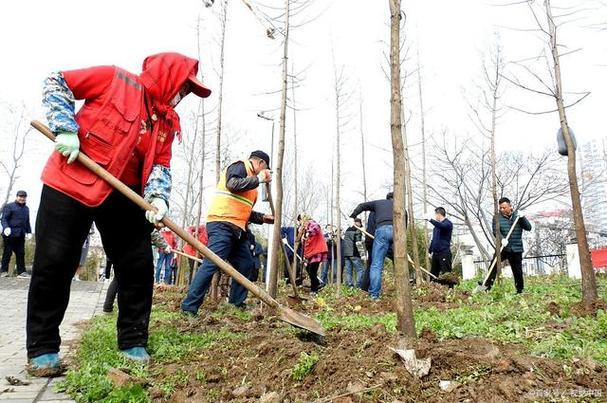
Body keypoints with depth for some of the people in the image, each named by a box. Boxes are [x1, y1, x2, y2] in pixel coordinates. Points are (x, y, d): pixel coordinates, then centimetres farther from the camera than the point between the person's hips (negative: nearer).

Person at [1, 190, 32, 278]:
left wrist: (29, 231, 20)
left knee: (21, 253, 4)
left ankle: (21, 271, 7)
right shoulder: (9, 206, 0)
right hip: (10, 234, -6)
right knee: (7, 252, 0)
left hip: (21, 235, 6)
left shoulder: (26, 208, 20)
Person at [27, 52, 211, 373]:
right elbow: (56, 83, -4)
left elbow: (160, 165, 4)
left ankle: (133, 342, 14)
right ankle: (42, 348, 15)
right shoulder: (116, 80, -7)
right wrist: (66, 128, -17)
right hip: (69, 184, -5)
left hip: (122, 196, 5)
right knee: (54, 265, -1)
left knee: (139, 266, 0)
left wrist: (158, 196, -16)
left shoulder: (168, 122, 7)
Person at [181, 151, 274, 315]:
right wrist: (258, 179, -13)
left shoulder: (249, 179, 28)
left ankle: (237, 302, 17)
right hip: (222, 224, -10)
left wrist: (262, 218, 19)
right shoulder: (240, 166, 1)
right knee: (212, 263, -16)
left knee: (246, 264, 9)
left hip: (236, 229, 10)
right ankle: (189, 307, -14)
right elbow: (232, 184, -21)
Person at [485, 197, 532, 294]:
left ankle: (520, 290, 21)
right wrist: (502, 239, -30)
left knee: (517, 270, 8)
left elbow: (528, 228, 0)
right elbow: (495, 231, -10)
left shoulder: (517, 216, 5)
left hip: (516, 249, 1)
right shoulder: (497, 217, 0)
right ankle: (487, 286, -13)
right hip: (502, 248, -1)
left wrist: (522, 217, -17)